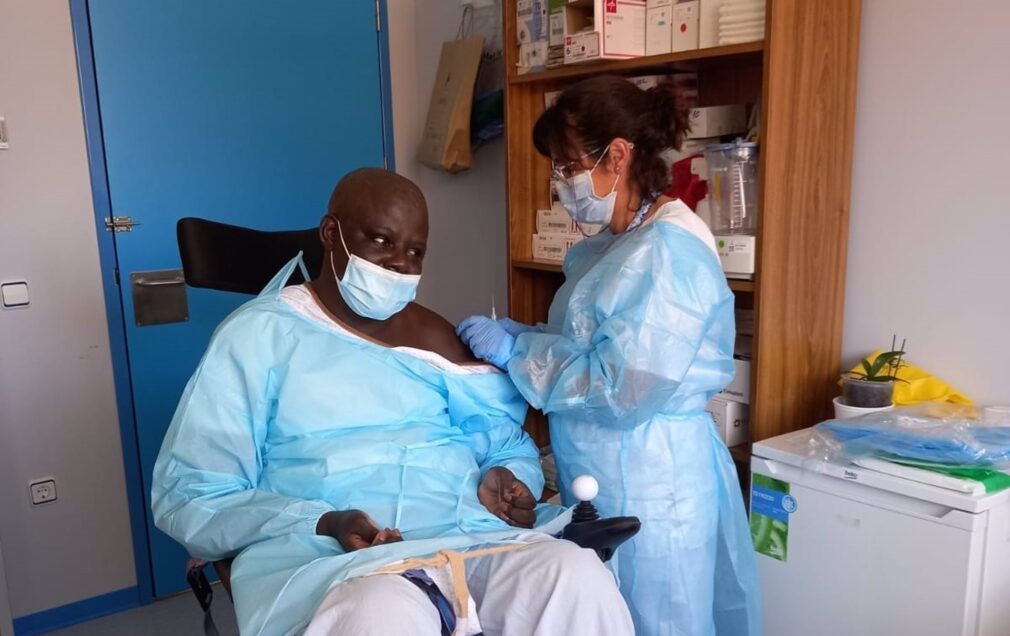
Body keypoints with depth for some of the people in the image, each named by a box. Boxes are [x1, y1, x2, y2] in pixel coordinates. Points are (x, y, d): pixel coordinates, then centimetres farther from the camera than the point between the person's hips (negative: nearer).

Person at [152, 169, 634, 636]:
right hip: (322, 557, -4)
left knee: (578, 578, -24)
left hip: (467, 538, 5)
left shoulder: (435, 337, 17)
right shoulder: (260, 333, 4)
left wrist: (509, 480, -5)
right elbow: (188, 497, -1)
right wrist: (323, 526, -15)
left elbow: (509, 443, 19)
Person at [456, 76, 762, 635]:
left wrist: (516, 351, -17)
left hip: (648, 483, -9)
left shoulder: (669, 250, -21)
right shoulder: (615, 245, 9)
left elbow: (623, 388, -25)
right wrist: (518, 336, -1)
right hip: (601, 478, 9)